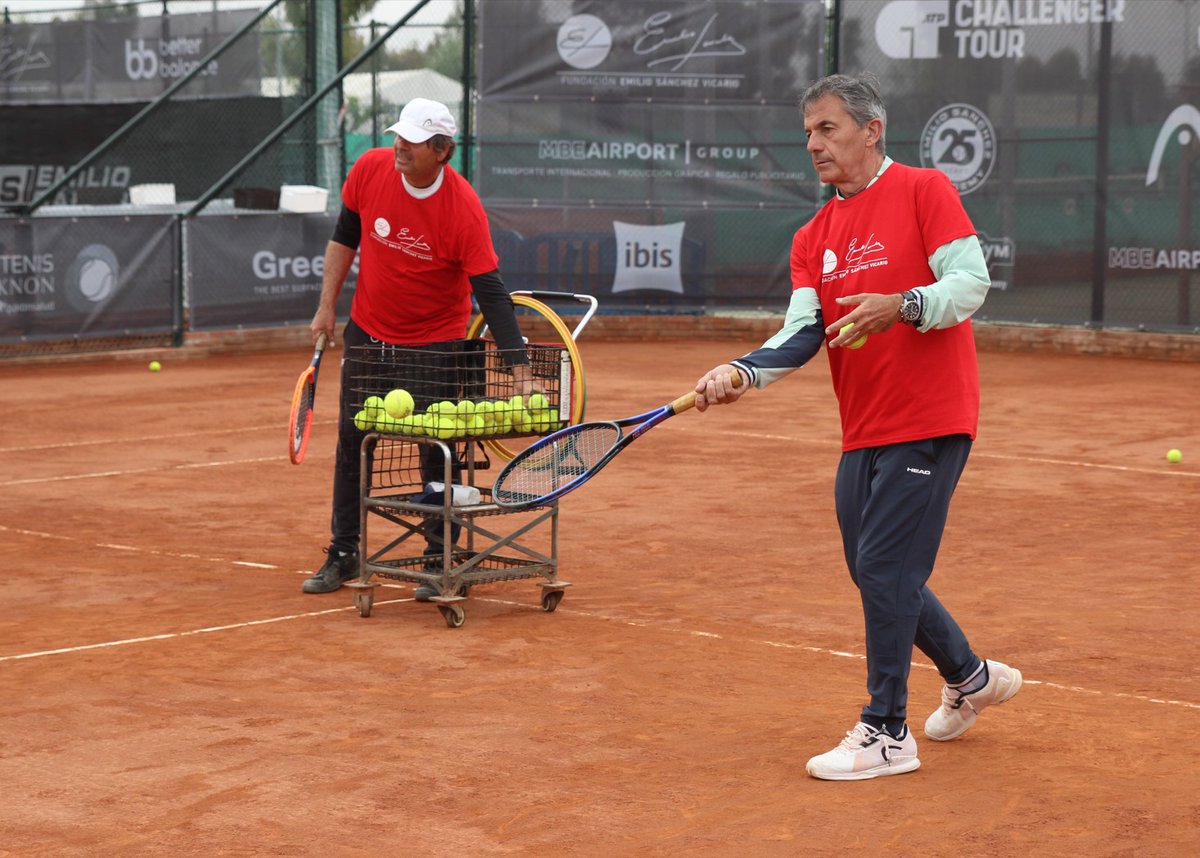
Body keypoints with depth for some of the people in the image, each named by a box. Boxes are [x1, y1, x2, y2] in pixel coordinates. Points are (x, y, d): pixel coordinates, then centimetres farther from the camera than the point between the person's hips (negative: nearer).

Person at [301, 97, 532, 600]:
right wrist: (327, 306, 2)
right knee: (351, 443, 10)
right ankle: (343, 554, 23)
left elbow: (490, 293, -26)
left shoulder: (464, 208, -25)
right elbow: (345, 237, 3)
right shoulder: (370, 170, -14)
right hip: (368, 332, 4)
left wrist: (518, 367, -32)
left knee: (437, 454, -1)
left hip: (435, 341, -4)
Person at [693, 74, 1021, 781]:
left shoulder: (923, 191, -5)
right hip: (863, 431, 7)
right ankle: (973, 677, 36)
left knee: (884, 569, -9)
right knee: (875, 572, 14)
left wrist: (901, 307, -30)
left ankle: (887, 734, 3)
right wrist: (742, 372, -16)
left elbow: (971, 282, -14)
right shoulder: (813, 238, 13)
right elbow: (803, 332, 2)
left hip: (928, 423, -7)